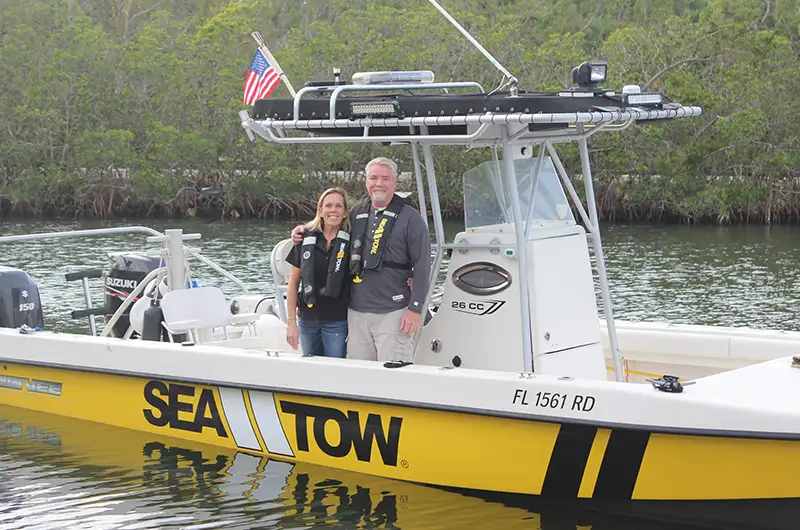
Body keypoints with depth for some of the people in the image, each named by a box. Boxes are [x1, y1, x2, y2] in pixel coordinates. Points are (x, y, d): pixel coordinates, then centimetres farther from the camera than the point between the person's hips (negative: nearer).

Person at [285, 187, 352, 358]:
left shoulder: (350, 242, -5)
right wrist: (291, 322, 1)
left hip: (337, 322, -2)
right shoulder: (306, 239, 0)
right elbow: (293, 283, 4)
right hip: (307, 320, 2)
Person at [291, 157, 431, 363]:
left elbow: (422, 267, -5)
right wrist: (303, 231, 16)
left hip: (393, 313, -5)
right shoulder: (356, 213, 14)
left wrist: (415, 309, -11)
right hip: (356, 313, 5)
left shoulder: (411, 218, -1)